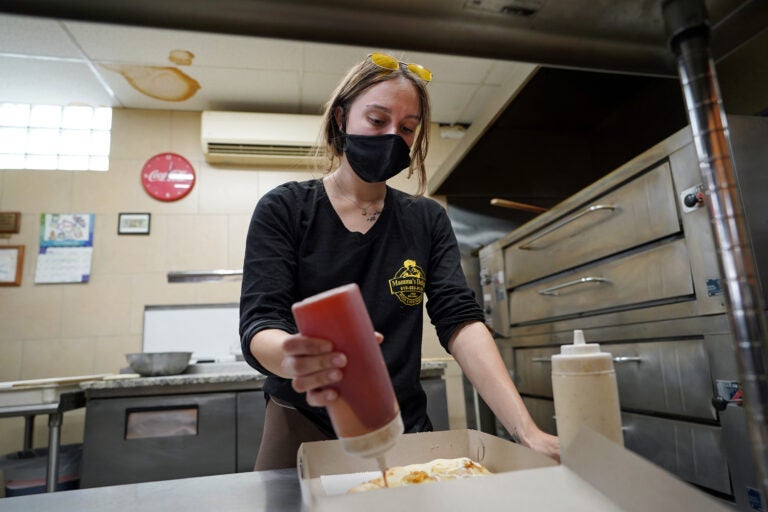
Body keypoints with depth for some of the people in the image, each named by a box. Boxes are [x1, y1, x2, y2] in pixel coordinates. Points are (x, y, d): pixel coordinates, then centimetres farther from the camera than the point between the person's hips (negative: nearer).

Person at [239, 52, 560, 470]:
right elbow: (259, 326, -15)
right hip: (302, 433, -1)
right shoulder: (284, 209, -6)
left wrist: (526, 430, -21)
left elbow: (460, 321, -8)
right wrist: (296, 357, -39)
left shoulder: (428, 220, 2)